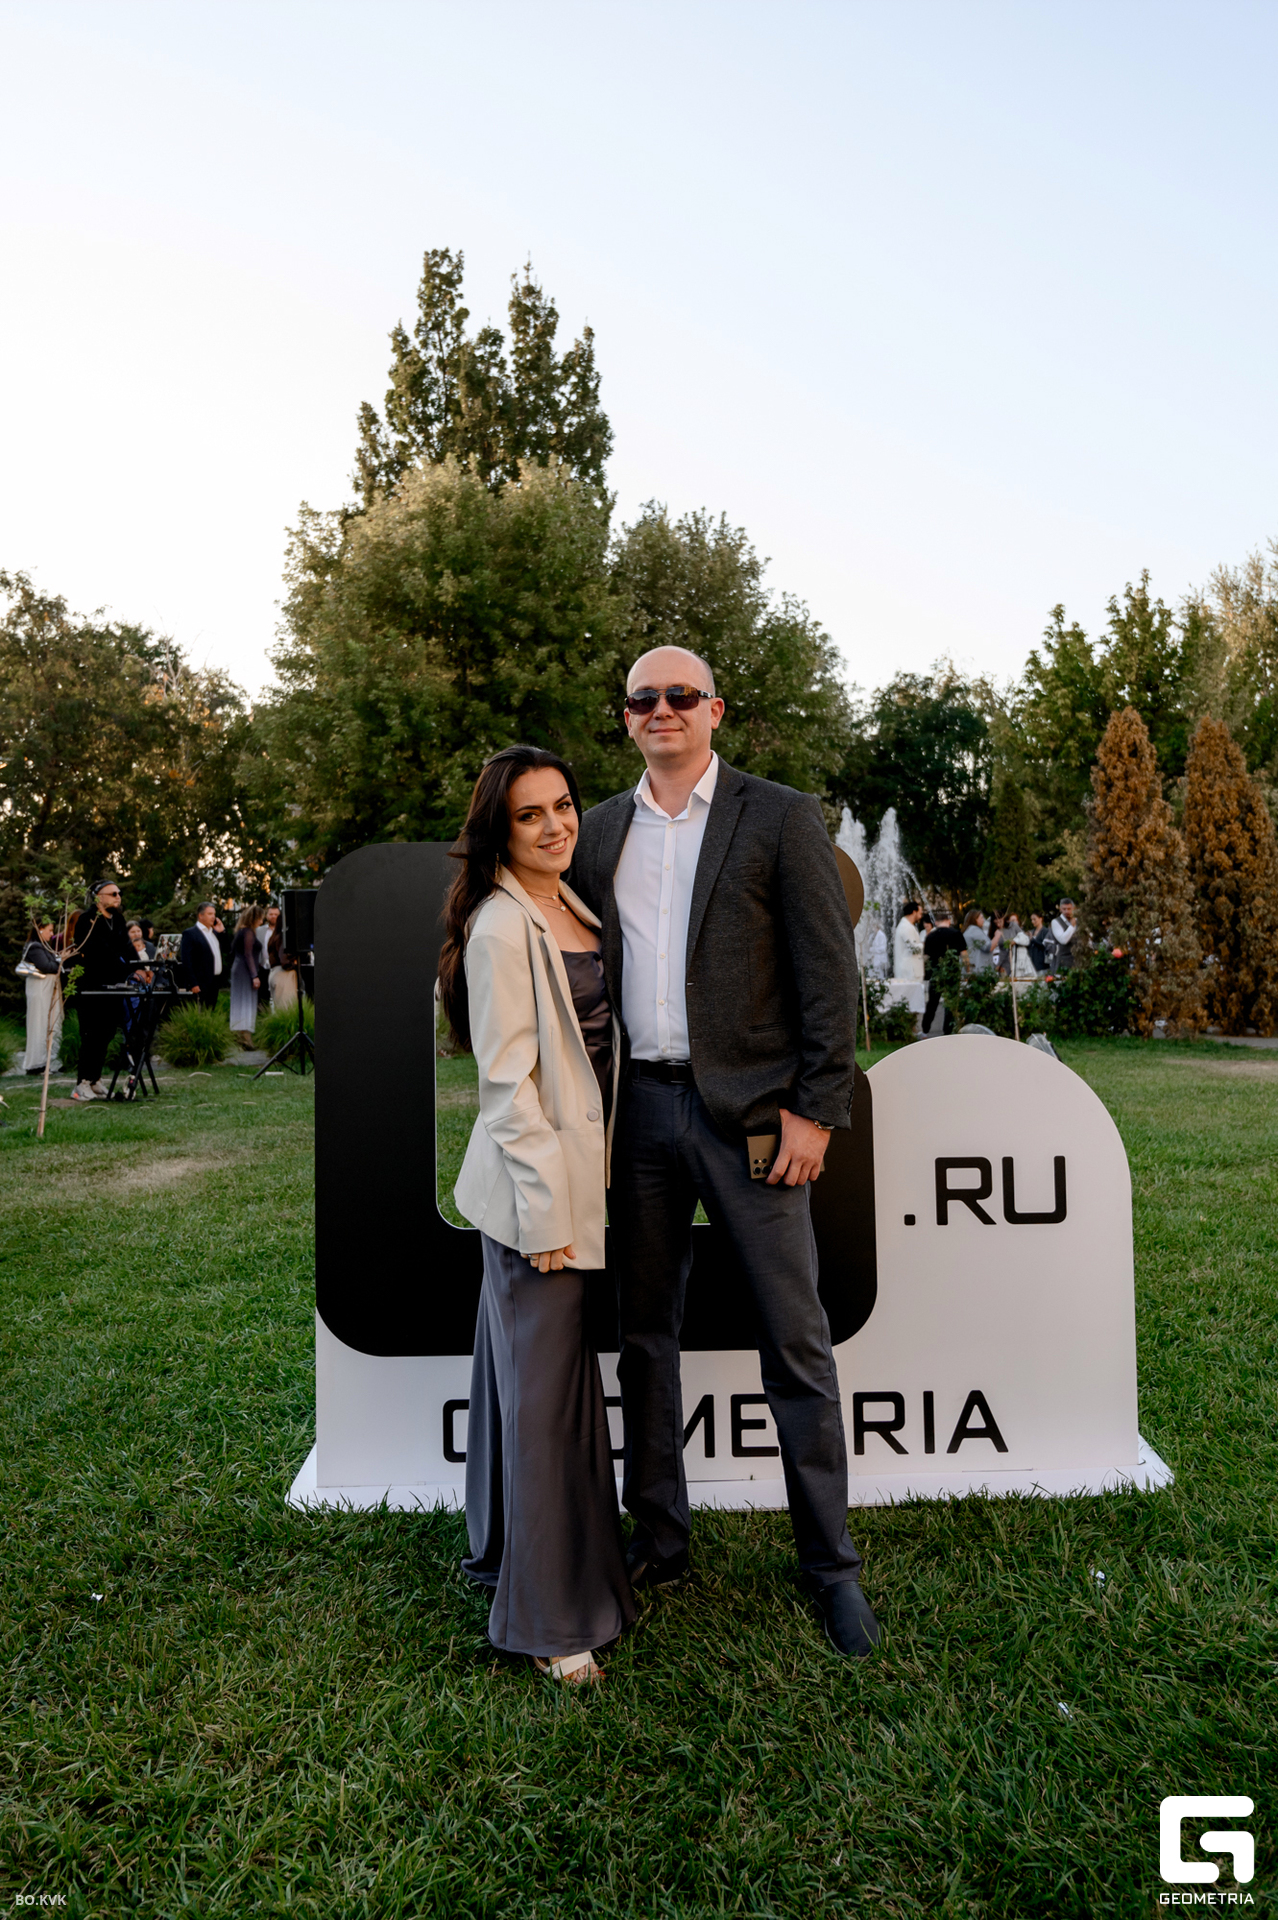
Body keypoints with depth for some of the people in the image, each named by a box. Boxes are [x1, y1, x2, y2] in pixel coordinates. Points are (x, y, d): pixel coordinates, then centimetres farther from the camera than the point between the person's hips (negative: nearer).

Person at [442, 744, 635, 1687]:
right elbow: (508, 1079, -18)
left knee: (536, 1369, 21)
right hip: (537, 1185, -9)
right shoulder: (502, 926, -16)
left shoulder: (573, 907, 12)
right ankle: (550, 1616, 18)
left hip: (581, 1175, 9)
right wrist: (547, 1207, -18)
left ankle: (508, 1548, 40)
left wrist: (580, 1192, 16)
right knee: (545, 1387, 1)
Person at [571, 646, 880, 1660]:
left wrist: (815, 1109, -12)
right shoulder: (600, 831, 11)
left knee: (797, 1343, 5)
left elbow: (830, 971, -5)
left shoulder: (780, 817, -1)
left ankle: (831, 1563, 22)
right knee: (646, 1335, 14)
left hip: (749, 1110, -4)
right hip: (639, 1110, 4)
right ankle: (658, 1541, 32)